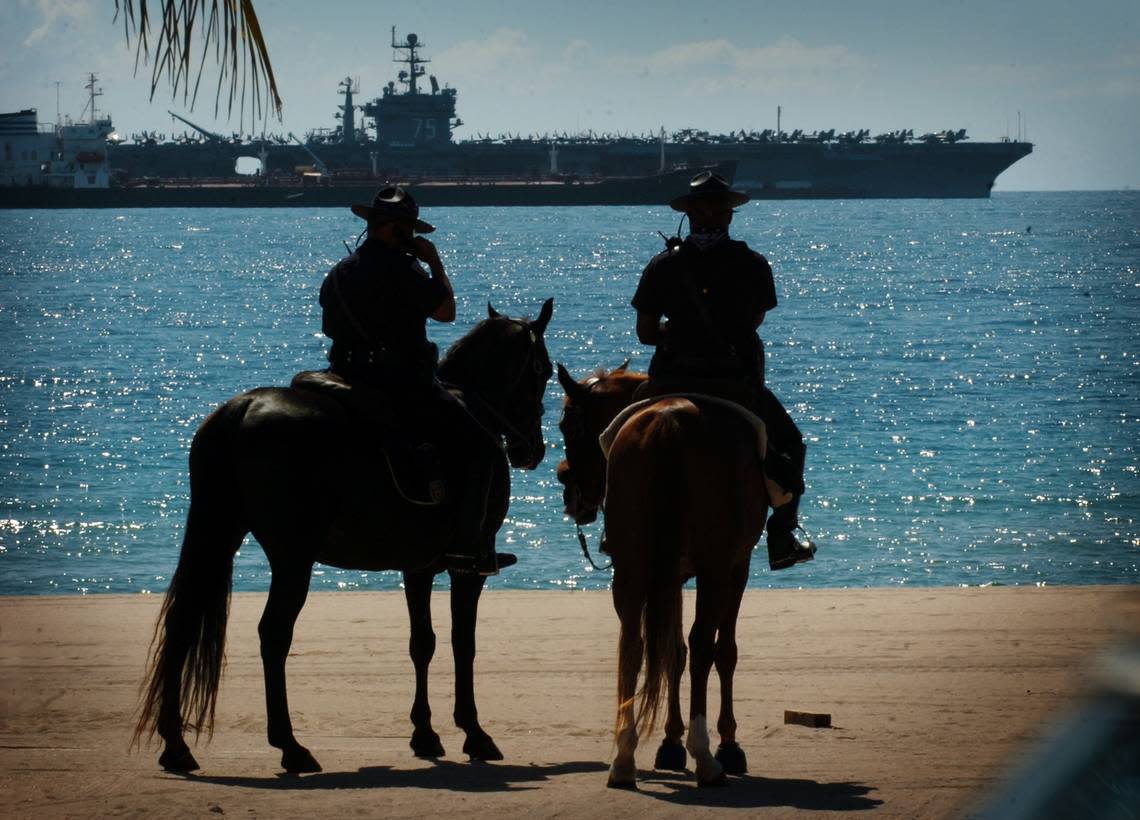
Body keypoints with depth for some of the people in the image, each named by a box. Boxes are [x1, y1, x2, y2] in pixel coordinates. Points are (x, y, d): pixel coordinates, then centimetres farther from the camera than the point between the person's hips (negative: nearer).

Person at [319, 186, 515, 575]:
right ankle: (467, 545, -12)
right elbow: (446, 310, -11)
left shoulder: (338, 273, 12)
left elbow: (330, 328, 19)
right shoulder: (399, 267, -14)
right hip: (404, 382, -9)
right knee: (481, 447, -4)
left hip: (353, 381, 9)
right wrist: (435, 263, 0)